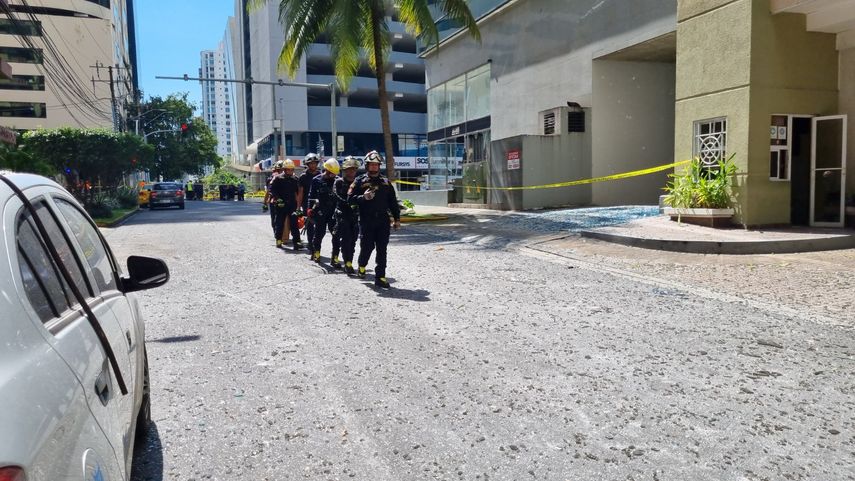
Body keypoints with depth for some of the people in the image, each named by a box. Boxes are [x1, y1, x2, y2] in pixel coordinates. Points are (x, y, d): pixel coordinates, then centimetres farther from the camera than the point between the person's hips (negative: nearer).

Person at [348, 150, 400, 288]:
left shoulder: (386, 182, 14)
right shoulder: (359, 181, 4)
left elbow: (393, 202, 15)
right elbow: (350, 198, -2)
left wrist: (396, 218, 10)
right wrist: (363, 197, -17)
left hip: (383, 221, 3)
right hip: (366, 221, -3)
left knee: (382, 249, 0)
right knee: (367, 246, 1)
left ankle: (380, 277, 4)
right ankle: (362, 266, 31)